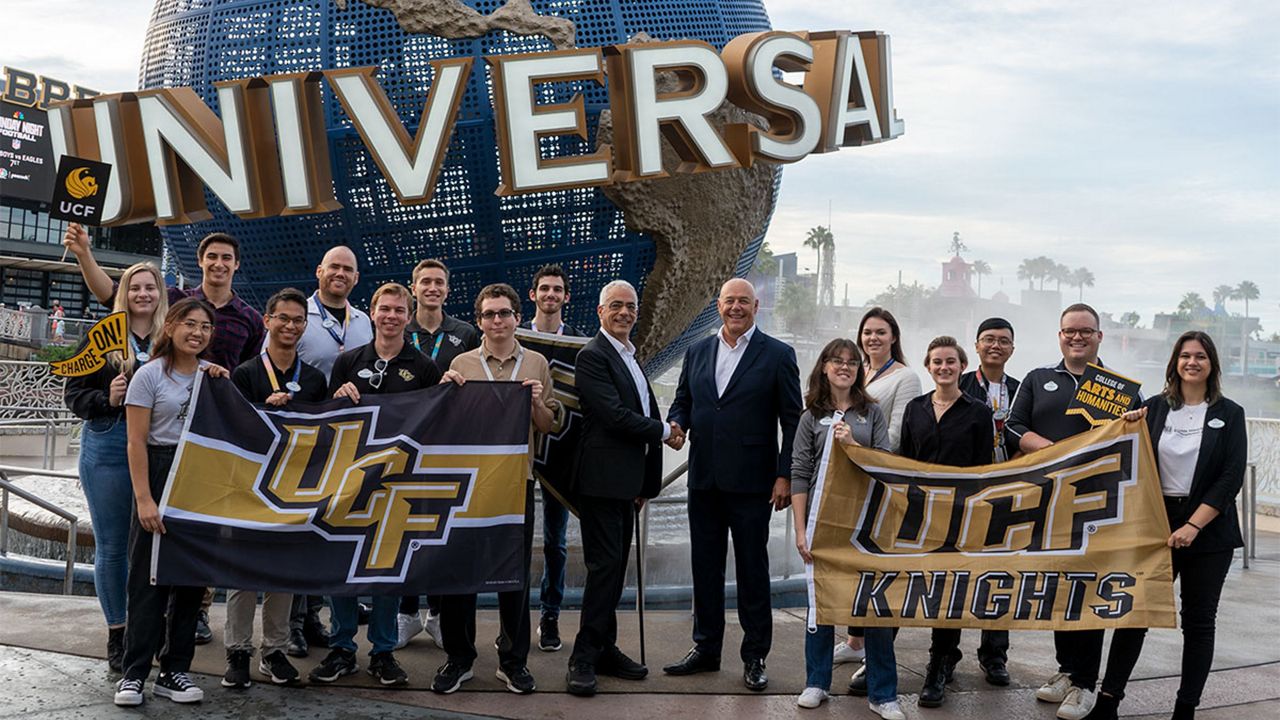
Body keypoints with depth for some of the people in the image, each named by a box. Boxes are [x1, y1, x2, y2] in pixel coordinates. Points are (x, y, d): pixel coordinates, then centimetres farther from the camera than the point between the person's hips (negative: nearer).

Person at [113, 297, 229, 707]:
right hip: (160, 476, -5)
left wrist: (223, 388, -2)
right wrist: (144, 498, -16)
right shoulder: (150, 375, -5)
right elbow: (137, 442, -9)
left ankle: (174, 672, 16)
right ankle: (134, 674, 5)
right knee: (149, 577, -3)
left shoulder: (212, 374, 10)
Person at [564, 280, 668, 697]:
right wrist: (663, 432, -5)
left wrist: (645, 485, 18)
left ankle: (604, 650, 20)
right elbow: (615, 415, -19)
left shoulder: (630, 358, 19)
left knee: (614, 567, 12)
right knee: (604, 565, -8)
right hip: (603, 479, -9)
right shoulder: (593, 356, -10)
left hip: (626, 482, 9)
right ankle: (584, 659, 0)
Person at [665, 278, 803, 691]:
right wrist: (677, 424, -6)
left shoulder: (777, 355, -2)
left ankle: (754, 657, 15)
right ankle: (706, 649, 25)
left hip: (751, 483, -4)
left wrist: (785, 475, -9)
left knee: (752, 570, 5)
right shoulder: (697, 352, 11)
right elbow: (682, 401, 17)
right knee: (705, 567, 12)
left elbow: (793, 421, -3)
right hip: (704, 480, 4)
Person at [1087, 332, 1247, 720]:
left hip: (1208, 530, -1)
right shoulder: (1155, 407, 5)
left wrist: (1194, 525, -13)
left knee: (1198, 621, 7)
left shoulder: (1229, 414, 1)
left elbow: (1231, 478, -6)